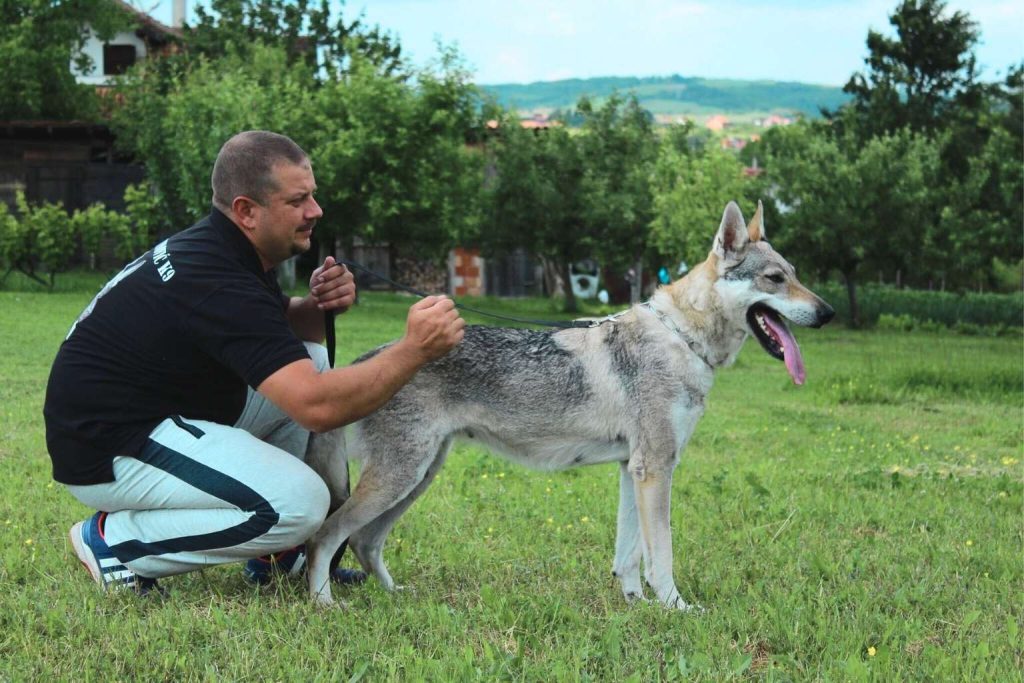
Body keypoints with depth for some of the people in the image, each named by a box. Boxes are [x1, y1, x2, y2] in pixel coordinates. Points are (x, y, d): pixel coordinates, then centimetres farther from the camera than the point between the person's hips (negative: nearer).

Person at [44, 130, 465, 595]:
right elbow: (316, 407, -34)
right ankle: (114, 540, -8)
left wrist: (320, 307, -3)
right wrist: (415, 350, -26)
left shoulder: (213, 248, 4)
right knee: (300, 503, -23)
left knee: (310, 362, 9)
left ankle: (277, 555, 13)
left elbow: (274, 329, 21)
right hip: (107, 454, -11)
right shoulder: (217, 283, -26)